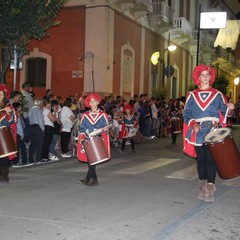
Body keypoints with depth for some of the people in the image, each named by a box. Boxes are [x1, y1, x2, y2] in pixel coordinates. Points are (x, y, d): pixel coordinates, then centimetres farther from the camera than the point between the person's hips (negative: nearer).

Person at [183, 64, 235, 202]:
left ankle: (210, 189, -4)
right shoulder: (192, 95, 12)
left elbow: (224, 111, 6)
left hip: (213, 132, -2)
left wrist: (230, 108, -16)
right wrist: (193, 124, -10)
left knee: (211, 159, -8)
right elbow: (186, 113, 7)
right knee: (201, 159, 6)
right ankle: (203, 188, 16)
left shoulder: (217, 95, 9)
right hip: (198, 132, 2)